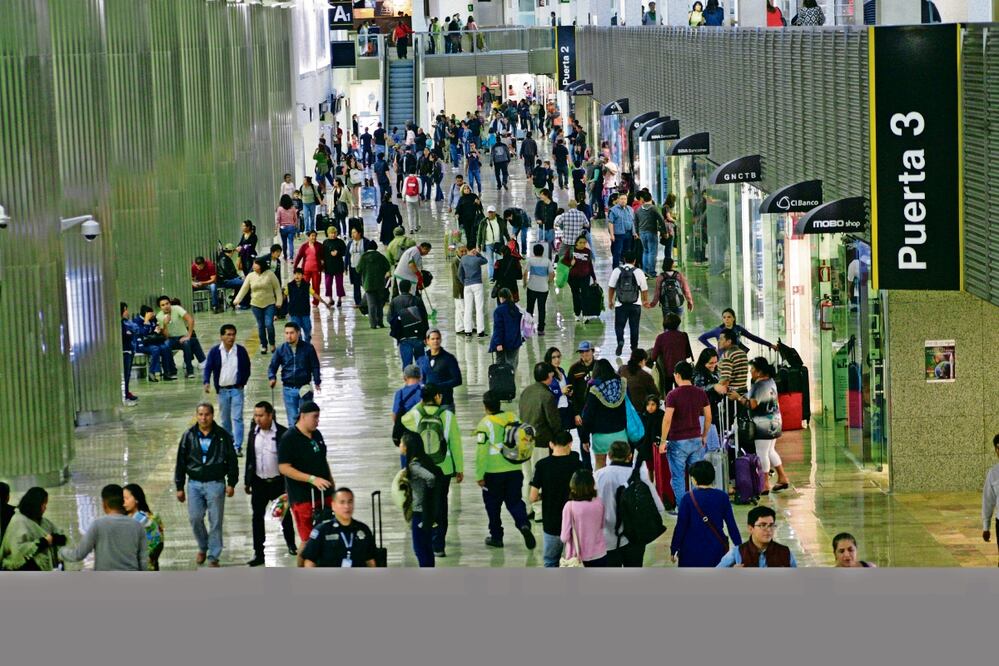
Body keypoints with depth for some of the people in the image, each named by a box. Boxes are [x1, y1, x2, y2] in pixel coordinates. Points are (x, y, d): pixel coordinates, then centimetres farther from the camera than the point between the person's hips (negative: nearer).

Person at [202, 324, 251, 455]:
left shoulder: (241, 351, 0)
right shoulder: (214, 351, -1)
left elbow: (247, 369, 10)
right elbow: (207, 368, -3)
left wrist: (242, 382, 0)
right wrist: (206, 382, -18)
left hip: (236, 389, -1)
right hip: (222, 390, 1)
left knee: (237, 418, -8)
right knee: (225, 419, 12)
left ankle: (237, 447, -11)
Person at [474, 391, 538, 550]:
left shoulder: (485, 424, -14)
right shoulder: (513, 417, 0)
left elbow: (482, 452, -15)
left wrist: (480, 475, -8)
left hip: (493, 472, -4)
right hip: (515, 470, 4)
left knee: (493, 505, 13)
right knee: (515, 501, 11)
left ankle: (496, 536, 20)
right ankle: (524, 524, -14)